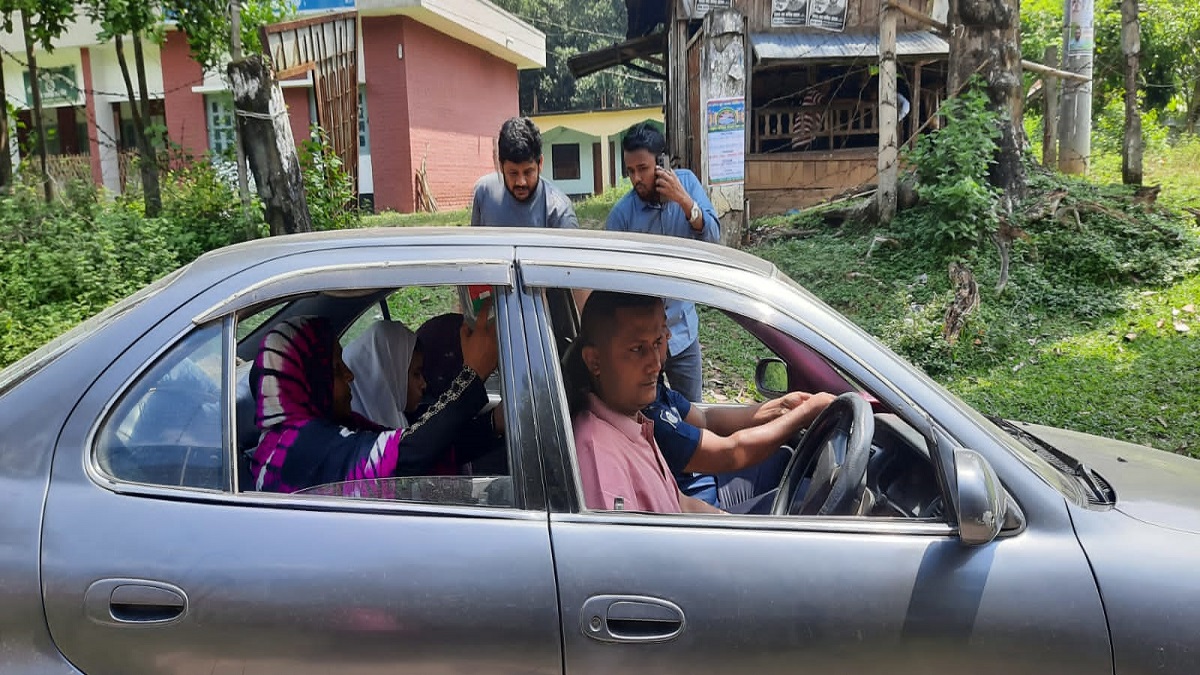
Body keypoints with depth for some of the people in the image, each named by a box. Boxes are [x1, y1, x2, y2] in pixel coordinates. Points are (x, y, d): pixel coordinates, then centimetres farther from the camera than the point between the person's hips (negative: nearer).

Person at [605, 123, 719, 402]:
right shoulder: (621, 213, -14)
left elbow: (713, 238, -11)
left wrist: (684, 200, -25)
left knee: (692, 409, 15)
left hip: (683, 327, 3)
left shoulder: (686, 182, -4)